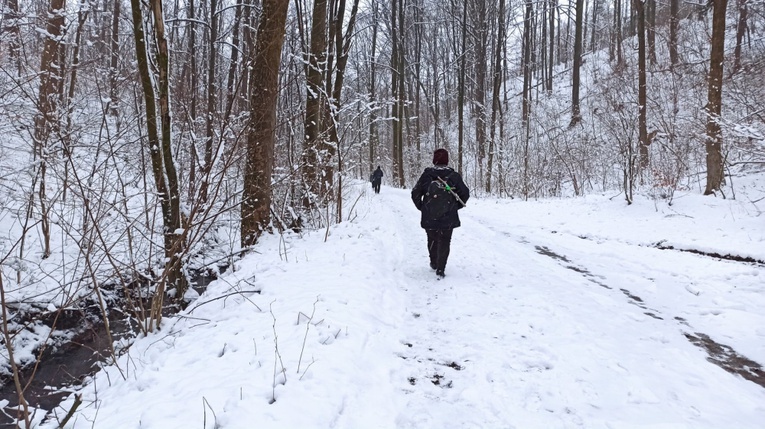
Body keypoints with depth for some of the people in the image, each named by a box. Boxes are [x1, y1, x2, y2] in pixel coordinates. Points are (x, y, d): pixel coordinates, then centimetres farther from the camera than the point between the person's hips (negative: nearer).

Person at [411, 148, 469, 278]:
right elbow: (465, 193, 0)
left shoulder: (427, 174, -5)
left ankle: (434, 262, 36)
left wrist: (421, 207, 11)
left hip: (429, 217, 1)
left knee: (432, 239, 21)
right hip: (448, 217, -1)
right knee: (444, 242, 6)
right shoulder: (454, 175, -5)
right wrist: (457, 206, 13)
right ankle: (440, 268, 0)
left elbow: (415, 193, -3)